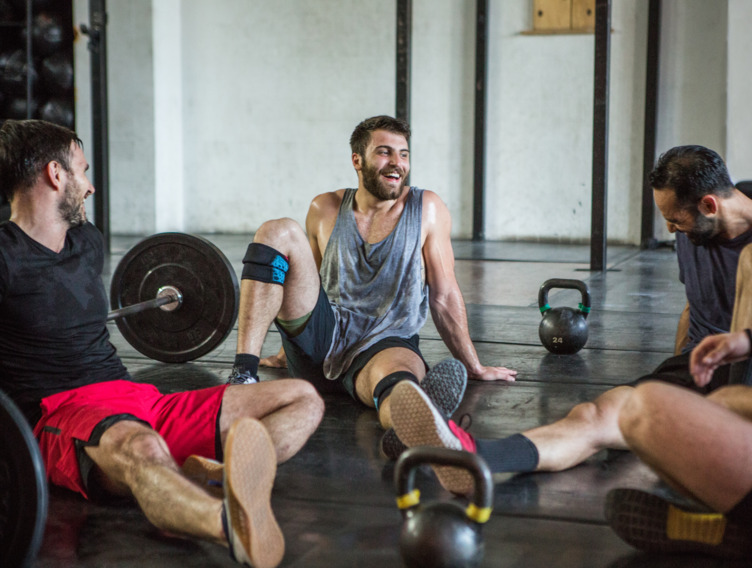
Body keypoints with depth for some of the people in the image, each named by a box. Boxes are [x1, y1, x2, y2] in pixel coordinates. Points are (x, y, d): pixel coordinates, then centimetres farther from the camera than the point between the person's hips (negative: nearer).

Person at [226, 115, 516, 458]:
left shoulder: (426, 209, 3)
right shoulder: (325, 210, 9)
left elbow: (444, 296, 6)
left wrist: (475, 368, 9)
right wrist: (291, 347, 30)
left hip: (386, 345, -3)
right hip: (322, 339, 3)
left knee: (399, 370, -41)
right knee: (279, 233, -17)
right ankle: (243, 375, -32)